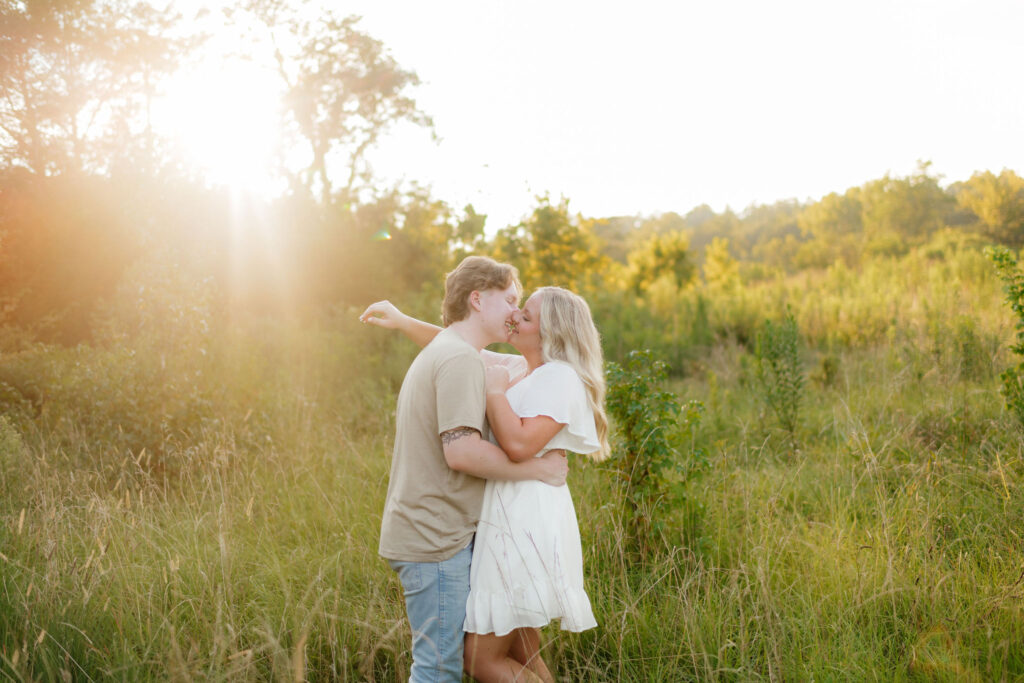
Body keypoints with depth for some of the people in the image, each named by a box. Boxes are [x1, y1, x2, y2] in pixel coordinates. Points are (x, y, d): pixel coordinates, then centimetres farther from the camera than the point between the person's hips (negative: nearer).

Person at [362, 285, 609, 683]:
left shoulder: (559, 378, -13)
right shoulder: (516, 370, 13)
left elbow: (519, 445, -25)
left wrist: (495, 390, -14)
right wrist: (402, 321, 18)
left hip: (527, 526, -10)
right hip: (510, 520, 10)